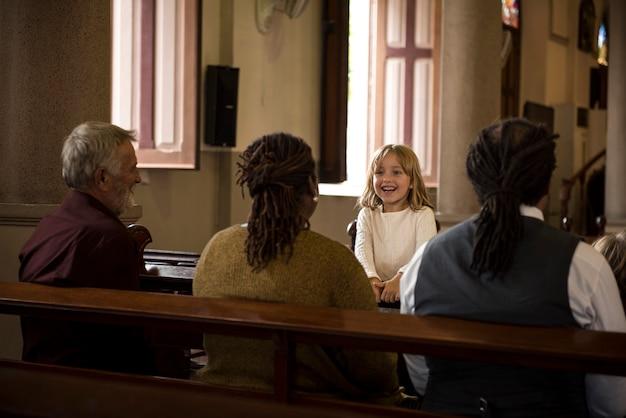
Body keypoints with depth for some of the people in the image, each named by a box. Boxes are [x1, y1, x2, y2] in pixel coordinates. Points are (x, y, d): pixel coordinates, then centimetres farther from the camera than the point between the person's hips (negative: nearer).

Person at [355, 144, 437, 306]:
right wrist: (371, 278, -26)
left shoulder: (423, 215, 4)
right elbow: (362, 249, -4)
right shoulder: (367, 215, 13)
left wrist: (400, 278, -30)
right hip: (377, 289, 1)